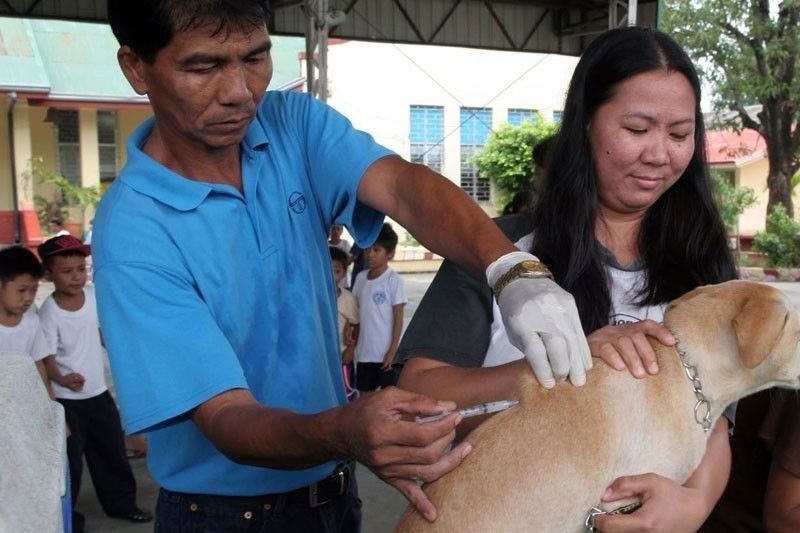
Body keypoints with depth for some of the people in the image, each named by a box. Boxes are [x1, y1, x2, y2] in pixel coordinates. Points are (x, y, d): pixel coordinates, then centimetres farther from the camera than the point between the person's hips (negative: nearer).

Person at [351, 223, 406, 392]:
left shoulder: (394, 280, -12)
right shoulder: (361, 277, 5)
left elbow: (398, 318, -12)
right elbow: (355, 311, 12)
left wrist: (393, 350, -14)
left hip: (386, 351, -6)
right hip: (364, 350, 6)